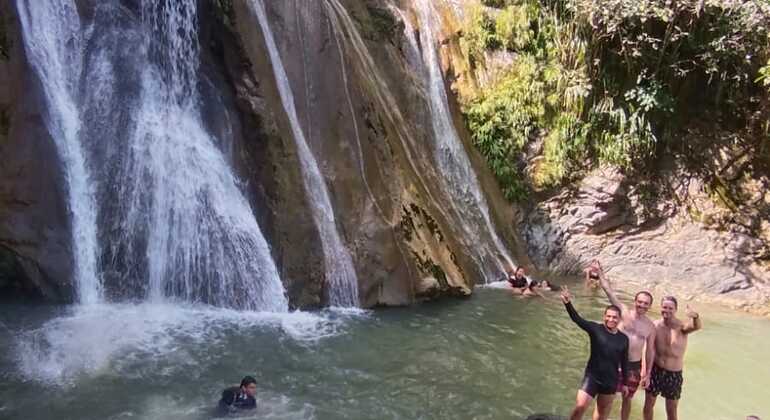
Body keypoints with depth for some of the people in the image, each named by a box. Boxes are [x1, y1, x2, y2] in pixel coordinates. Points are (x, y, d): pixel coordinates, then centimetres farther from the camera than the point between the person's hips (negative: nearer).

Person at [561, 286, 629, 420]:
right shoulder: (596, 329, -10)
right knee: (580, 407, -13)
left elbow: (624, 362, 9)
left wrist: (624, 383, 13)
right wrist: (568, 303, -43)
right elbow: (577, 319, -25)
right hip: (592, 376, -3)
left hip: (611, 381, 3)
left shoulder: (623, 339, -1)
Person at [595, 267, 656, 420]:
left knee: (628, 398, 17)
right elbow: (609, 290, -13)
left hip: (635, 366, 3)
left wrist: (647, 374, 6)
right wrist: (600, 272, -18)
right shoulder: (624, 312, -8)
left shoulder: (650, 326, 0)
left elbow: (650, 351, 6)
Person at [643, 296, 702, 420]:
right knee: (648, 404, 14)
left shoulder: (681, 326, -17)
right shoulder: (655, 325, -8)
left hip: (674, 374, -2)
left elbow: (698, 326, -40)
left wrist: (695, 316, -62)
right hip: (655, 370, 2)